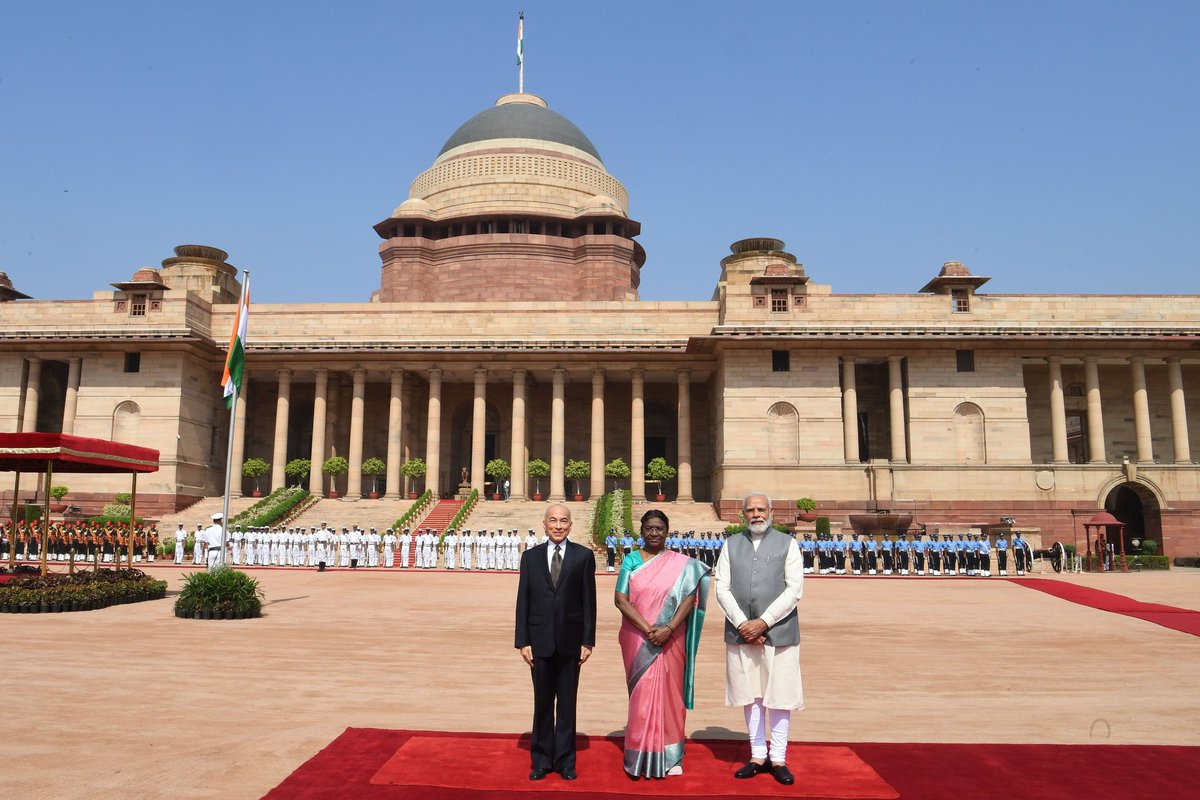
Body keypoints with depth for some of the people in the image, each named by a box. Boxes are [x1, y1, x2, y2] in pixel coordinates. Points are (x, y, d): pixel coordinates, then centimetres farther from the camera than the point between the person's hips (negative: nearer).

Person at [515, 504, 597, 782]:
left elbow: (589, 601, -1)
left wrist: (588, 641, -4)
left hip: (570, 641, -1)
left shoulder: (583, 556, 0)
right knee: (542, 703, 11)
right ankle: (541, 760, 23)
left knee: (567, 703, 9)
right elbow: (523, 601, 3)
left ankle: (565, 760, 21)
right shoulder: (530, 556, 4)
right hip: (540, 641, 1)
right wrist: (523, 641, -3)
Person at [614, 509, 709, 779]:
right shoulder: (631, 560, 2)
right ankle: (642, 756, 15)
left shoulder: (681, 564, 2)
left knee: (669, 693, 5)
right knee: (641, 694, 3)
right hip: (637, 640, 0)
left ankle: (670, 756, 18)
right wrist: (648, 629, -15)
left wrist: (668, 629, -19)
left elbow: (689, 598, -6)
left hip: (671, 641, 0)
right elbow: (620, 600, -6)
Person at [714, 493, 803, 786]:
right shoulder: (731, 545, 9)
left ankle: (778, 759, 16)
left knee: (779, 697, 3)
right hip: (741, 632, 2)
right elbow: (721, 587, 3)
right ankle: (758, 756, 22)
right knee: (750, 696, 9)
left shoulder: (787, 544, 3)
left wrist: (763, 622, -12)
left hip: (778, 632, -2)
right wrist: (743, 624, -9)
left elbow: (794, 589, -5)